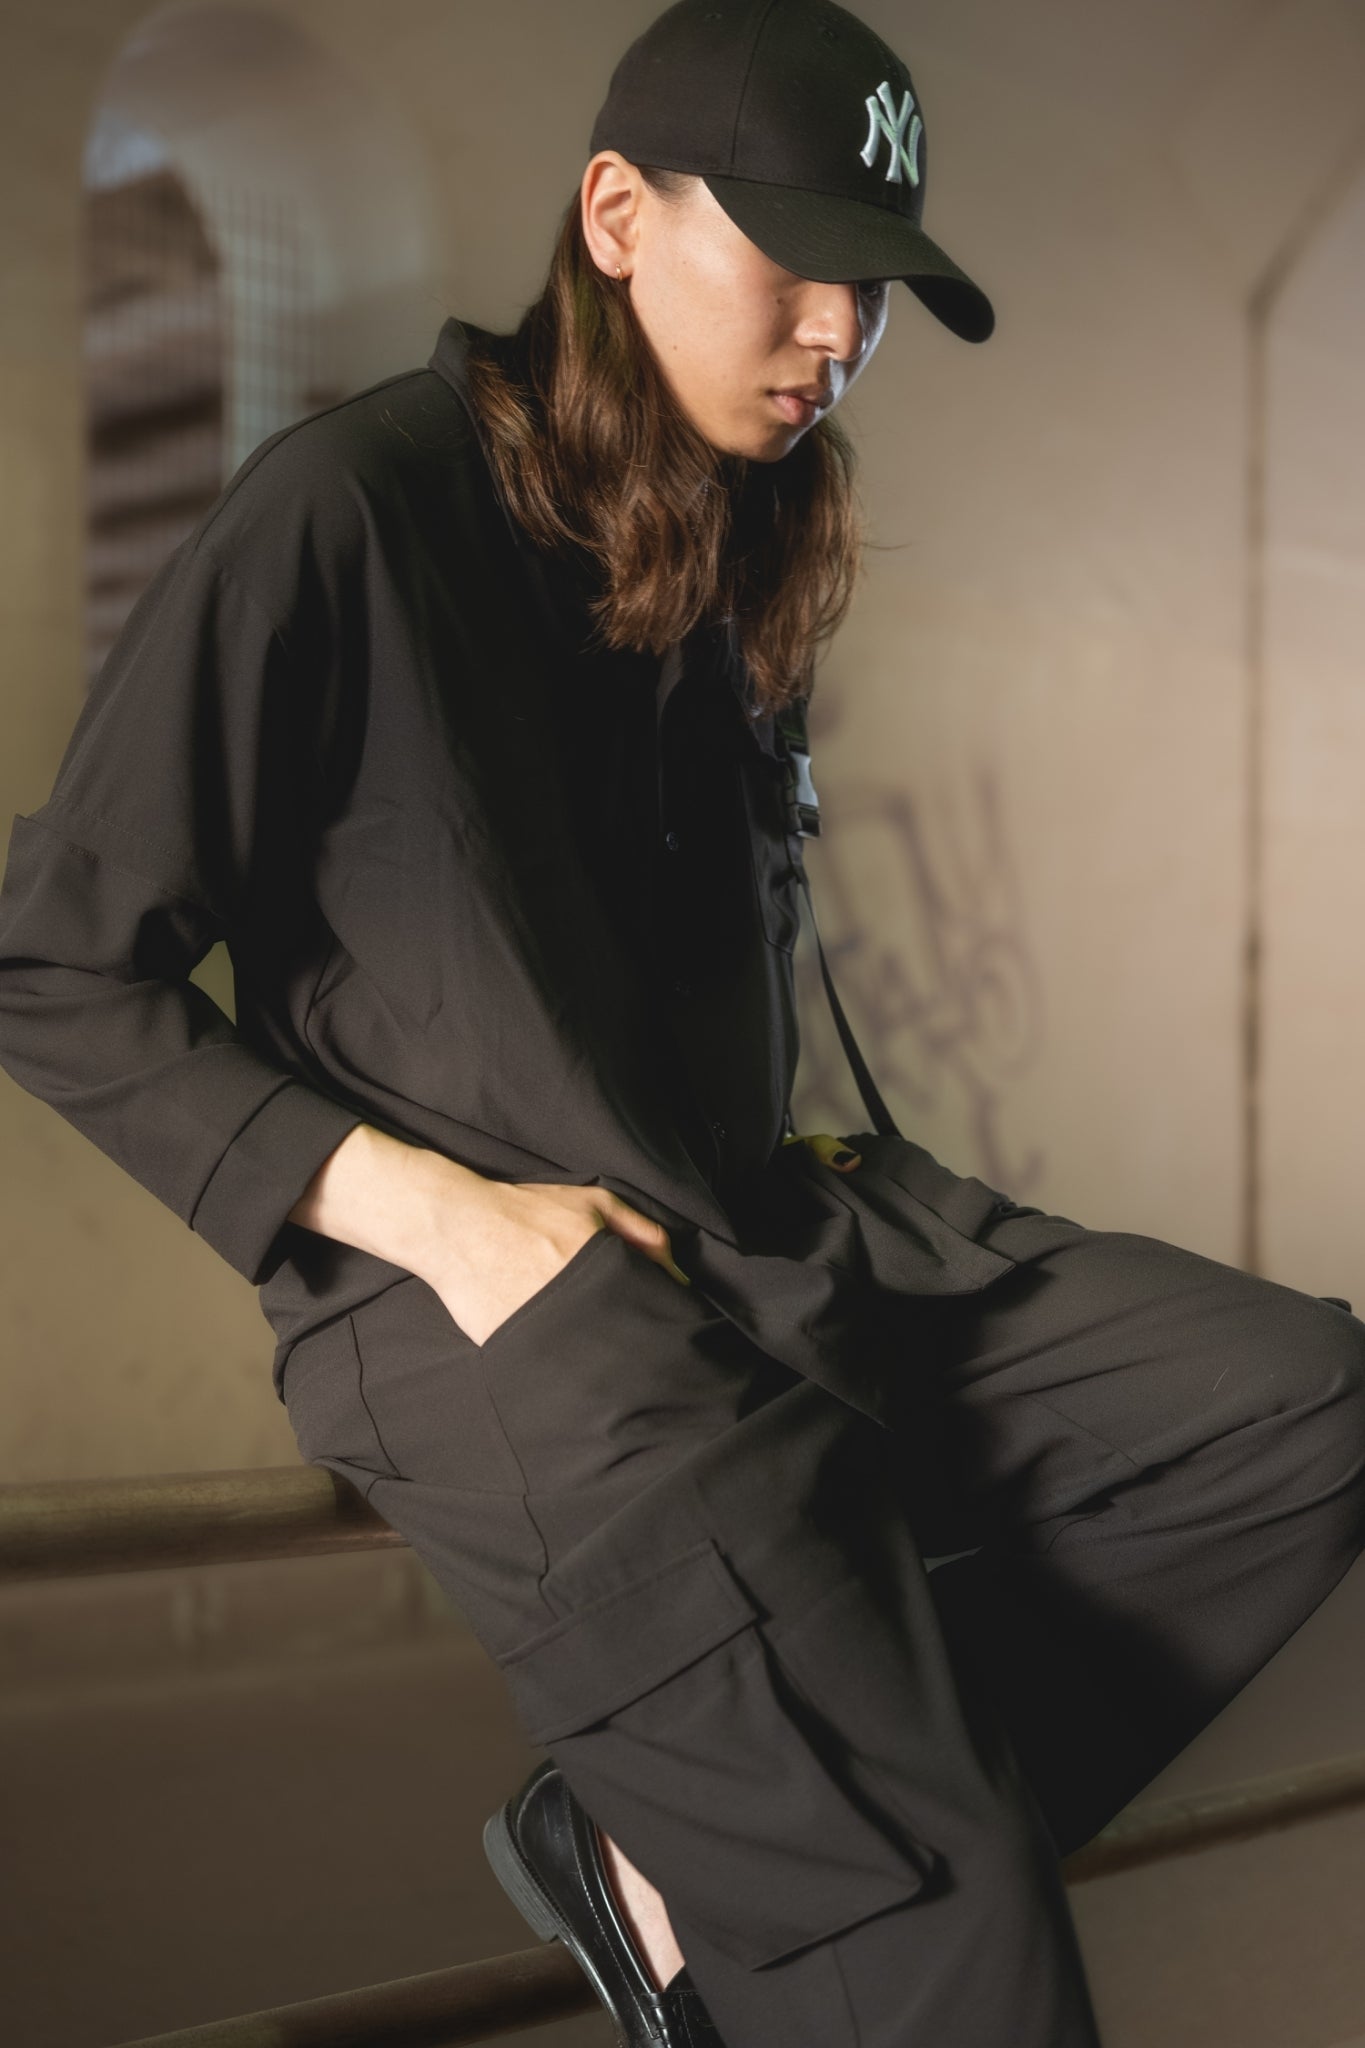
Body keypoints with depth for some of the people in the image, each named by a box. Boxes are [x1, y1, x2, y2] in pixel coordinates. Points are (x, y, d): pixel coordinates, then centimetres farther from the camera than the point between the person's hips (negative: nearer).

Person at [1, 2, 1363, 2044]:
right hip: (488, 1298, -8)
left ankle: (683, 1837, -8)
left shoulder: (744, 551, 15)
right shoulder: (353, 506, -8)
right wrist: (424, 1210, -15)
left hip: (777, 1242, 8)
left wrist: (798, 1170, 9)